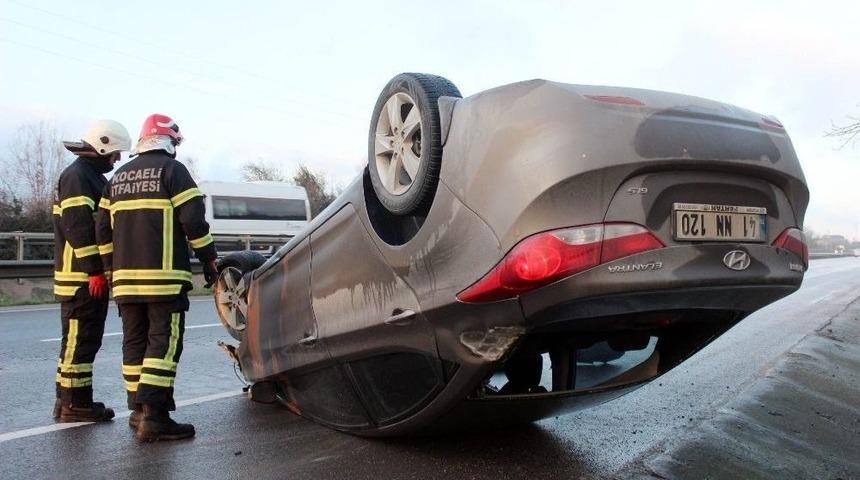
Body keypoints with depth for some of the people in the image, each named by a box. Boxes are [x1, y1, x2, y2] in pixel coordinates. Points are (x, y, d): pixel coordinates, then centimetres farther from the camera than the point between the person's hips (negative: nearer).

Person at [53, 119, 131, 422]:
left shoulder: (92, 176, 21)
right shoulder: (77, 176, -11)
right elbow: (78, 227, -21)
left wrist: (102, 268, 21)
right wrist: (94, 270, -22)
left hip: (91, 275, 10)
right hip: (81, 277, -10)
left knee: (79, 338, 14)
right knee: (80, 339, -6)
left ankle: (67, 401, 22)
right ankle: (75, 404, 0)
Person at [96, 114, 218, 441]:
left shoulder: (119, 176, 17)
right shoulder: (171, 169, -3)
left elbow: (103, 230, 17)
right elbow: (193, 220, -11)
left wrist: (113, 267, 24)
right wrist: (209, 260, -2)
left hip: (126, 278, 7)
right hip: (164, 276, -7)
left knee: (134, 342, 14)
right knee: (163, 343, -6)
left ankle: (138, 409, 21)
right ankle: (154, 417, -11)